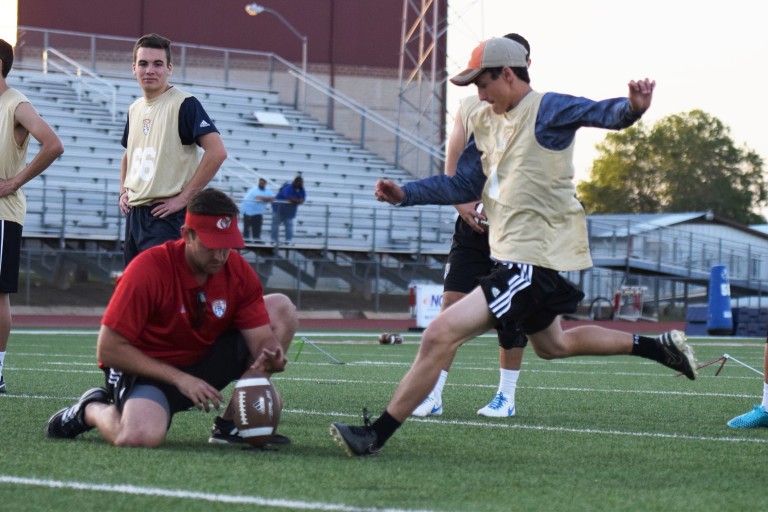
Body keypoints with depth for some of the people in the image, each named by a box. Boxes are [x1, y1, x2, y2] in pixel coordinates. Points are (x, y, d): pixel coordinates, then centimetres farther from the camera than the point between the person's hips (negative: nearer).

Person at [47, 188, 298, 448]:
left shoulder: (239, 271, -9)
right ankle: (92, 409, 0)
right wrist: (180, 379, -22)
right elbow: (108, 349, -21)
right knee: (140, 435, -40)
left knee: (281, 308, -5)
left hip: (207, 363, 6)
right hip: (152, 370, -6)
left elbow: (261, 340, -7)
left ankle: (232, 424, -3)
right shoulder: (149, 269, -23)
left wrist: (270, 356, -34)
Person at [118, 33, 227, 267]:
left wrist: (184, 197, -17)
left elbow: (217, 151, -19)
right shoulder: (135, 109, 15)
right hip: (134, 214, 8)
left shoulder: (184, 104, -9)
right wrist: (123, 191, 17)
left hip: (166, 216, -8)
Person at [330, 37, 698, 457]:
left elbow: (603, 113, -29)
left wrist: (632, 108, -52)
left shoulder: (547, 110, -13)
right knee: (551, 345, 30)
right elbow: (463, 186, 18)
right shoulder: (485, 122, 12)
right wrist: (405, 194, 6)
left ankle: (375, 436, -15)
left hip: (533, 260, -11)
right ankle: (660, 347, 39)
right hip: (515, 255, 11)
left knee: (440, 336, -17)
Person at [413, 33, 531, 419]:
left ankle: (506, 395, 14)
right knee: (452, 304, -8)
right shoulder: (470, 107, 10)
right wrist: (462, 203, -9)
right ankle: (433, 393, -8)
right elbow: (452, 168, 10)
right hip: (474, 223, 2)